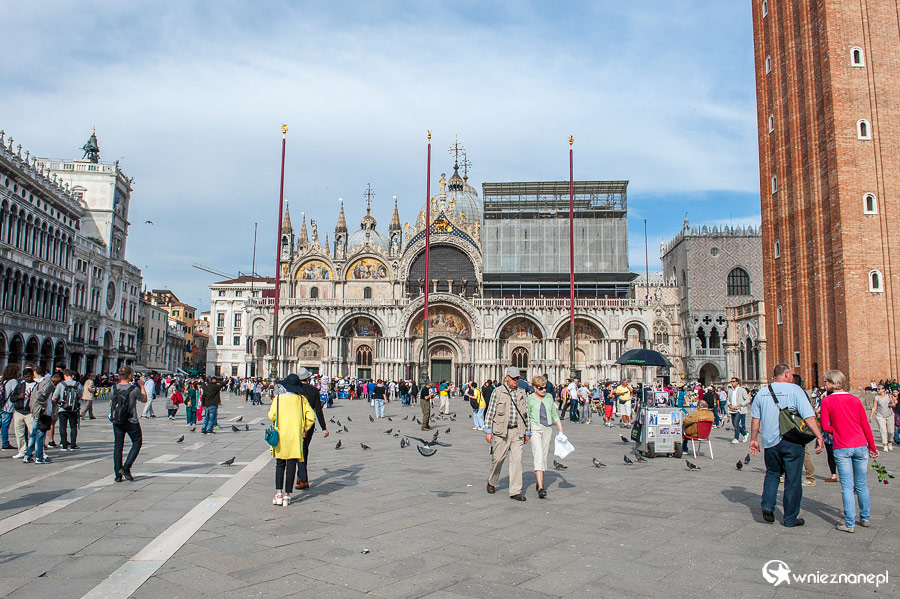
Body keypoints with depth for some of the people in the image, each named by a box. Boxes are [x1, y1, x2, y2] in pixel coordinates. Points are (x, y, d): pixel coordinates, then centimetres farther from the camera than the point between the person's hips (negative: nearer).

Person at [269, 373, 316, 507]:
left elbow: (272, 416, -4)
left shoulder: (278, 398, -3)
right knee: (291, 466, 4)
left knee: (280, 465, 12)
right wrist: (304, 429, 12)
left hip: (280, 436, 0)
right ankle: (287, 496, 5)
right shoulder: (301, 399, 0)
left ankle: (278, 493, 2)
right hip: (296, 436, 0)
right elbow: (311, 417, -4)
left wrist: (270, 409, 18)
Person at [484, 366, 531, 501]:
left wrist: (527, 432, 15)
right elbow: (490, 412, -2)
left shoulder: (521, 393, 10)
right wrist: (488, 431, -5)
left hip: (517, 431, 3)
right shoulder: (498, 391, -2)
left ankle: (515, 491, 3)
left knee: (517, 460, -2)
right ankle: (492, 482, 31)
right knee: (498, 458, 5)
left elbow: (525, 413, 16)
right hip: (501, 430, -3)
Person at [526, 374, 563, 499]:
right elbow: (526, 416, 1)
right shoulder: (529, 399, -4)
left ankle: (539, 483, 24)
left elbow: (554, 414, 15)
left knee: (544, 456, 10)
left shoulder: (549, 397, 8)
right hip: (535, 428, -5)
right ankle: (541, 487, -22)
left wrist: (560, 429, 12)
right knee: (538, 455, -16)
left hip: (547, 429, 5)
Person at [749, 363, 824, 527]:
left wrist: (753, 439, 15)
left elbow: (755, 418, 8)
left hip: (770, 441, 4)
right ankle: (790, 518, 14)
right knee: (792, 480, 7)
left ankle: (767, 505, 5)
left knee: (772, 474, 22)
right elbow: (808, 416, -15)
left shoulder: (763, 392, 5)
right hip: (792, 442, -4)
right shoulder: (794, 390, -7)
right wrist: (819, 436, -11)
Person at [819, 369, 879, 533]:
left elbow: (825, 426, -8)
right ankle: (865, 518, 26)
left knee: (847, 486, 0)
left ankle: (850, 524, 2)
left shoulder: (827, 401, -5)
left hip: (841, 449, -3)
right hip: (860, 446, 3)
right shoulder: (855, 399, 5)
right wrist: (872, 446, 14)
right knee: (861, 484, 15)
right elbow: (865, 425, 6)